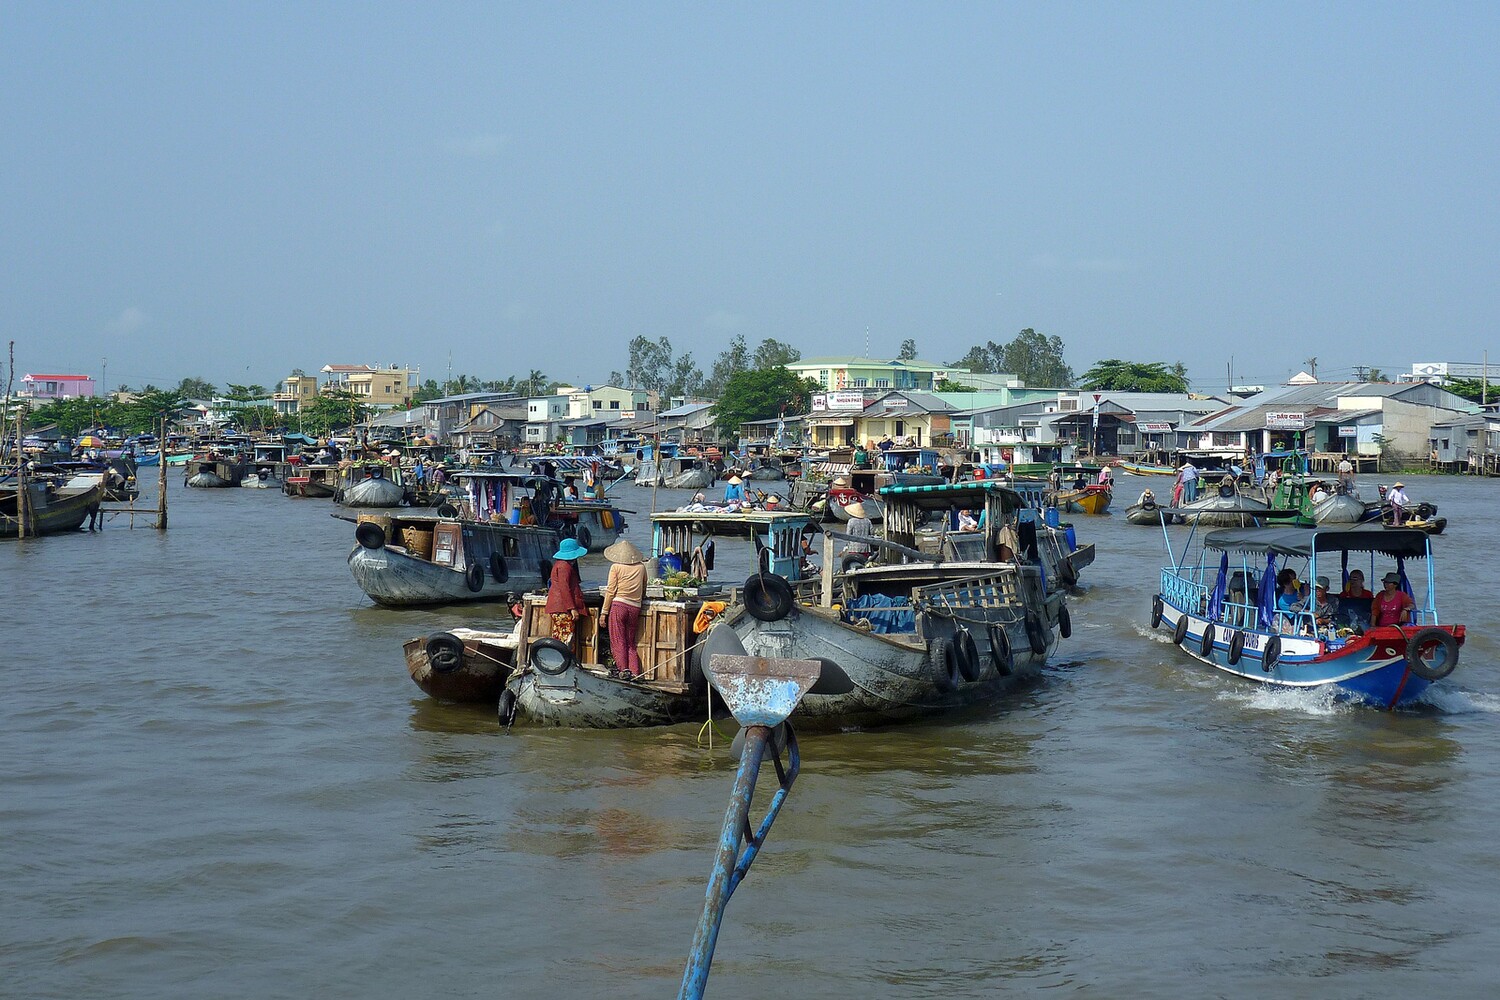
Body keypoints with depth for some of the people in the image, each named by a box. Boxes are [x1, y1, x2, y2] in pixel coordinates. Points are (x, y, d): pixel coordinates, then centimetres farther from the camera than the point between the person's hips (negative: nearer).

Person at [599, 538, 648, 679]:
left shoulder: (616, 567, -2)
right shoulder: (641, 567, 8)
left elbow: (610, 591, -4)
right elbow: (644, 589, 18)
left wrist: (603, 612, 0)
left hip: (618, 605, -4)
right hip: (635, 608, 4)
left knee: (618, 641, 1)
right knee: (631, 643, 12)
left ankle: (623, 670, -10)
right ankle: (635, 672, 3)